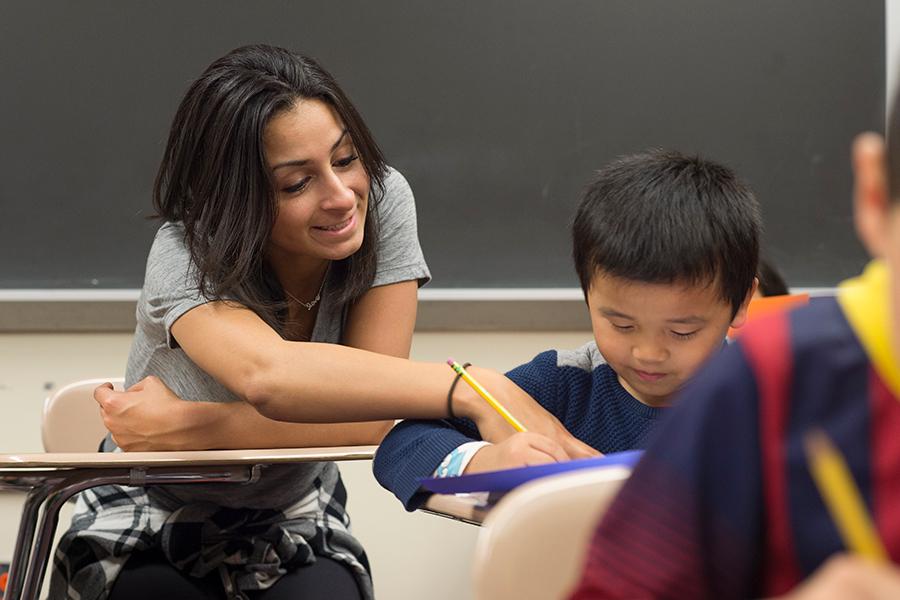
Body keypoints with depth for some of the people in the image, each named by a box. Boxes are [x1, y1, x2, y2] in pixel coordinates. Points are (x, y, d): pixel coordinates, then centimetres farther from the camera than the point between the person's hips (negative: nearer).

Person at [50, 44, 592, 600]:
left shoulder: (382, 199, -17)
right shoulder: (185, 257, -26)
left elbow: (372, 414, -23)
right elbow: (268, 374, -50)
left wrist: (184, 428, -29)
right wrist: (477, 392, -57)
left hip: (291, 533, 2)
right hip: (148, 533, -2)